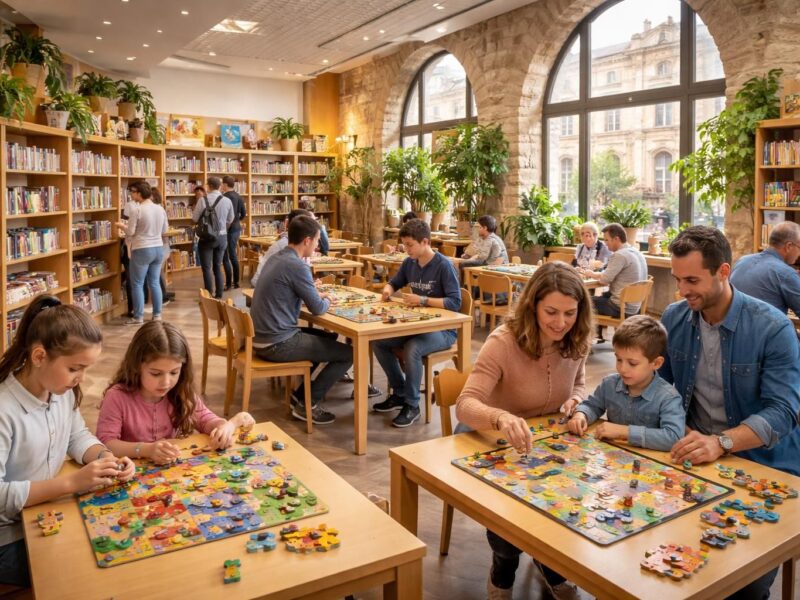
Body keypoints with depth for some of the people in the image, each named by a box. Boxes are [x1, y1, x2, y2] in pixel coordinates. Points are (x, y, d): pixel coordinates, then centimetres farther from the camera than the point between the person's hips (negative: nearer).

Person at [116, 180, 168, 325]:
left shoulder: (136, 210, -14)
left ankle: (138, 317, 9)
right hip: (159, 248, 6)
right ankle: (157, 314, 15)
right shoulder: (161, 209, 4)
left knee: (137, 284, 5)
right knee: (154, 282, 13)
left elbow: (130, 232, -10)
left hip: (142, 250, -6)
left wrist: (122, 226, 9)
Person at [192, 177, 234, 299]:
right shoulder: (227, 201, -3)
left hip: (207, 237, -4)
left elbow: (195, 219, -5)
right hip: (222, 237, 4)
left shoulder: (203, 200, -13)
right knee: (218, 266, 15)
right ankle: (219, 294, 17)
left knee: (206, 268, 4)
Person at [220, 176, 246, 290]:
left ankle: (228, 284, -1)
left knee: (225, 257, -3)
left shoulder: (225, 197, -17)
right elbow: (243, 214, 15)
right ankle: (236, 282, 20)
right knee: (233, 255, 16)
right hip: (237, 228, 9)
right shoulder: (239, 197, 9)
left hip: (228, 229, -9)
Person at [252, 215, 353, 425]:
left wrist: (317, 295, 15)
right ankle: (308, 404, 6)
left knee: (328, 337, 27)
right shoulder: (297, 266, -19)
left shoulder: (277, 258, 9)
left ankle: (301, 393, 24)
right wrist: (327, 301, 10)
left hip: (262, 338, 10)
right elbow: (317, 308, -12)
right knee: (349, 353, -2)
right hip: (278, 344, -10)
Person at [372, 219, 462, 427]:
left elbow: (455, 302, -22)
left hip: (443, 329, -7)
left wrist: (423, 300, -27)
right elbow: (394, 283, 21)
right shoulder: (409, 263, 4)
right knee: (380, 342, -8)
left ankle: (412, 405, -13)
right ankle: (399, 393, 8)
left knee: (411, 349, -32)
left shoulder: (443, 266, -16)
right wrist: (388, 290, -4)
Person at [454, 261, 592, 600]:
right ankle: (504, 566, 7)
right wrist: (501, 418, -58)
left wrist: (576, 400, -14)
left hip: (546, 440, 4)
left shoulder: (577, 342, -10)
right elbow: (465, 405, -36)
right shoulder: (503, 341, -27)